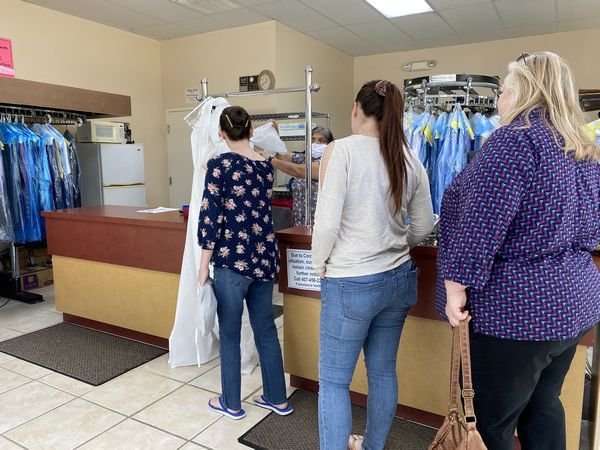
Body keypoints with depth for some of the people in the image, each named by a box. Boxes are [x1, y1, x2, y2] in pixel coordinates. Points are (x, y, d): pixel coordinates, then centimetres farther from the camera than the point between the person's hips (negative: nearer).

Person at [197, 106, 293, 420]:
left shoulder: (220, 165, -9)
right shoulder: (266, 166, 7)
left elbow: (210, 217, -12)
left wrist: (204, 265, -4)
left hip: (233, 260, -5)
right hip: (265, 258, 6)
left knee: (230, 334, 11)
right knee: (266, 330, 17)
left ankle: (231, 403, 27)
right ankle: (277, 399, 30)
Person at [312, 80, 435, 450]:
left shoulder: (342, 149, -12)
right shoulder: (409, 158, 3)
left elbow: (327, 221, -17)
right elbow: (424, 228, 8)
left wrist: (320, 264, 0)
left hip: (351, 283, -6)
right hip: (399, 278, 6)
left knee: (333, 380, 10)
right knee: (383, 372, 20)